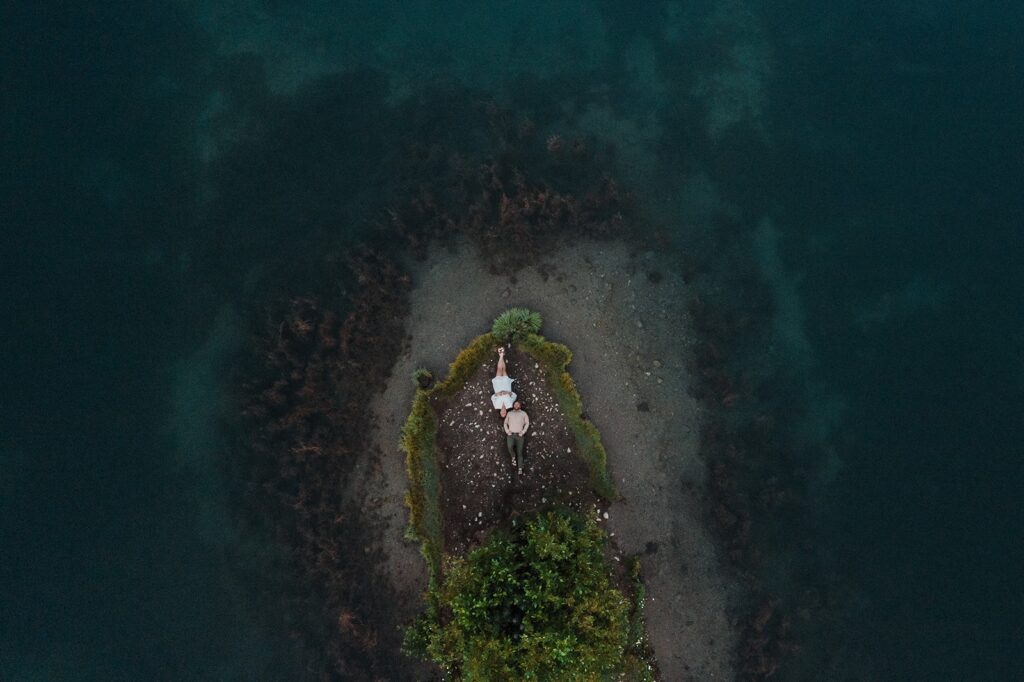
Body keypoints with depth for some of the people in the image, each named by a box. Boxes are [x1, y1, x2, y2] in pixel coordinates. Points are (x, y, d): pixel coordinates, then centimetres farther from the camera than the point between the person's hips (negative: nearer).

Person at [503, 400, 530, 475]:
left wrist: (523, 432, -10)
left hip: (519, 435, 0)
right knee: (510, 447, -27)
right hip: (511, 435, 1)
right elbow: (505, 423, 14)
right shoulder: (509, 413, 14)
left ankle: (520, 469, -9)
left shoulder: (523, 413, 9)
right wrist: (507, 431, -3)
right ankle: (513, 457, 2)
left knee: (519, 452, -9)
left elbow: (527, 423, 4)